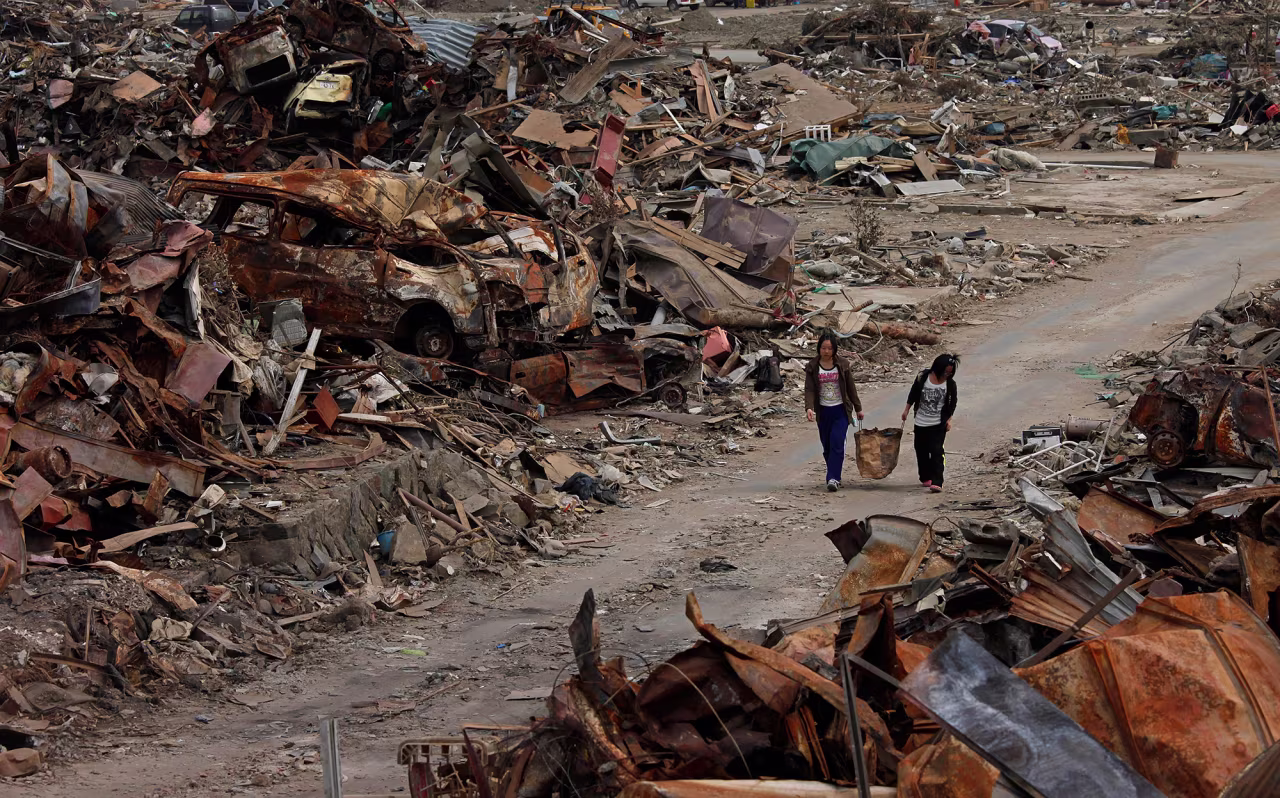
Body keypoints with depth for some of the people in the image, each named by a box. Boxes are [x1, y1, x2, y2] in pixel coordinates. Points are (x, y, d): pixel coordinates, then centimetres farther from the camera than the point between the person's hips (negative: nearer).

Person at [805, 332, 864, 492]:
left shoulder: (842, 365, -1)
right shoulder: (812, 367, -1)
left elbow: (851, 388, 7)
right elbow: (809, 389, -7)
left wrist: (858, 408, 12)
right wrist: (809, 408, -23)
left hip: (841, 411, -2)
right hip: (823, 411, 2)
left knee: (836, 443, -15)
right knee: (827, 447, 7)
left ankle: (833, 478, -19)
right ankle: (834, 476, 22)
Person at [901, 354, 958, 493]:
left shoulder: (950, 383, -8)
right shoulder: (922, 377, -7)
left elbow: (952, 403, 4)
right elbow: (913, 394, 6)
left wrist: (949, 419, -3)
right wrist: (906, 410, 9)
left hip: (939, 424, -3)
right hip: (921, 422, 3)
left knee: (936, 451, -13)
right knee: (921, 450, 12)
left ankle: (936, 482, -18)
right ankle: (925, 478, 30)